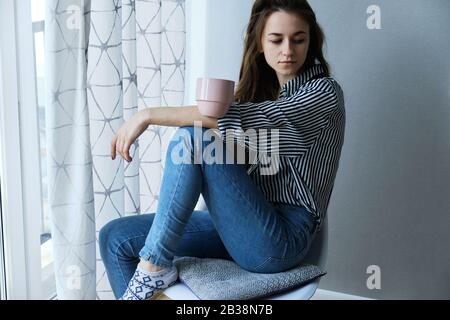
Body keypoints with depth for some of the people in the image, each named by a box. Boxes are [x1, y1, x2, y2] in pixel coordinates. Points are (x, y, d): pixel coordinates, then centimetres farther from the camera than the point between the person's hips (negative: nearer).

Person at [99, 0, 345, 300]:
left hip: (281, 240, -7)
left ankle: (155, 265, -14)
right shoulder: (259, 88, 15)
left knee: (193, 136, -24)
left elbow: (248, 120, -23)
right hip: (240, 224, 7)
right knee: (115, 238, -3)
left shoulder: (325, 92, -7)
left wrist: (149, 115, -22)